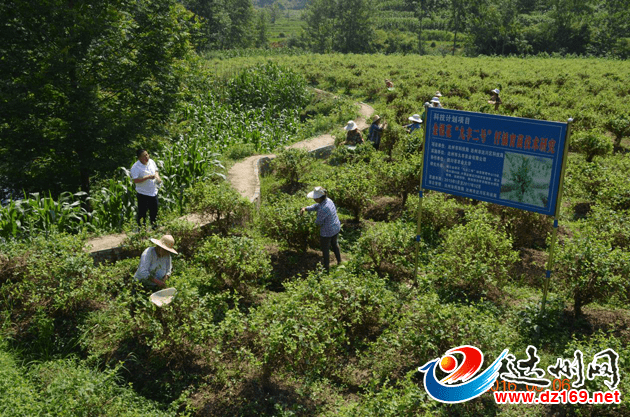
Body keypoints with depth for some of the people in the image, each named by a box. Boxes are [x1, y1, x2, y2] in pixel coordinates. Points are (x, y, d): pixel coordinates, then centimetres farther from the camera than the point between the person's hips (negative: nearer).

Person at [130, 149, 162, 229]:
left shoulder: (151, 161, 1)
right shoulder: (135, 167, -19)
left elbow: (156, 170, 18)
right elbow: (135, 180, -26)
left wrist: (157, 177, -3)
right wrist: (148, 177, -30)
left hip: (153, 192, 6)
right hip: (143, 194, -6)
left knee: (154, 210, 17)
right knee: (142, 212, 3)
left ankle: (154, 227, 35)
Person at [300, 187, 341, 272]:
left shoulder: (323, 209, -34)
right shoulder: (327, 200, -6)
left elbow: (318, 222, -23)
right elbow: (315, 206, 4)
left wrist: (316, 221, 1)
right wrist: (305, 209, -12)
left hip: (327, 232, -8)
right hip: (336, 227, 8)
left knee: (325, 249, 17)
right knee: (334, 243, 33)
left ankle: (326, 267, 37)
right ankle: (339, 260, 49)